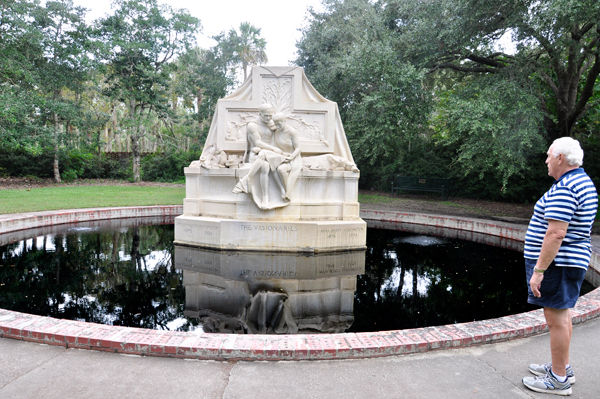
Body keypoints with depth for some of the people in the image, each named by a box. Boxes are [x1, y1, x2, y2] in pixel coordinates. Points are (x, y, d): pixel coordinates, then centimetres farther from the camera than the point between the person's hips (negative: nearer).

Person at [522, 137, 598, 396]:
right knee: (561, 315, 19)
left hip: (556, 263, -11)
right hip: (571, 260, 11)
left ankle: (558, 380, 11)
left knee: (556, 319, -1)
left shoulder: (563, 190, -22)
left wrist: (539, 270, -23)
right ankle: (562, 367, 32)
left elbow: (556, 234, -27)